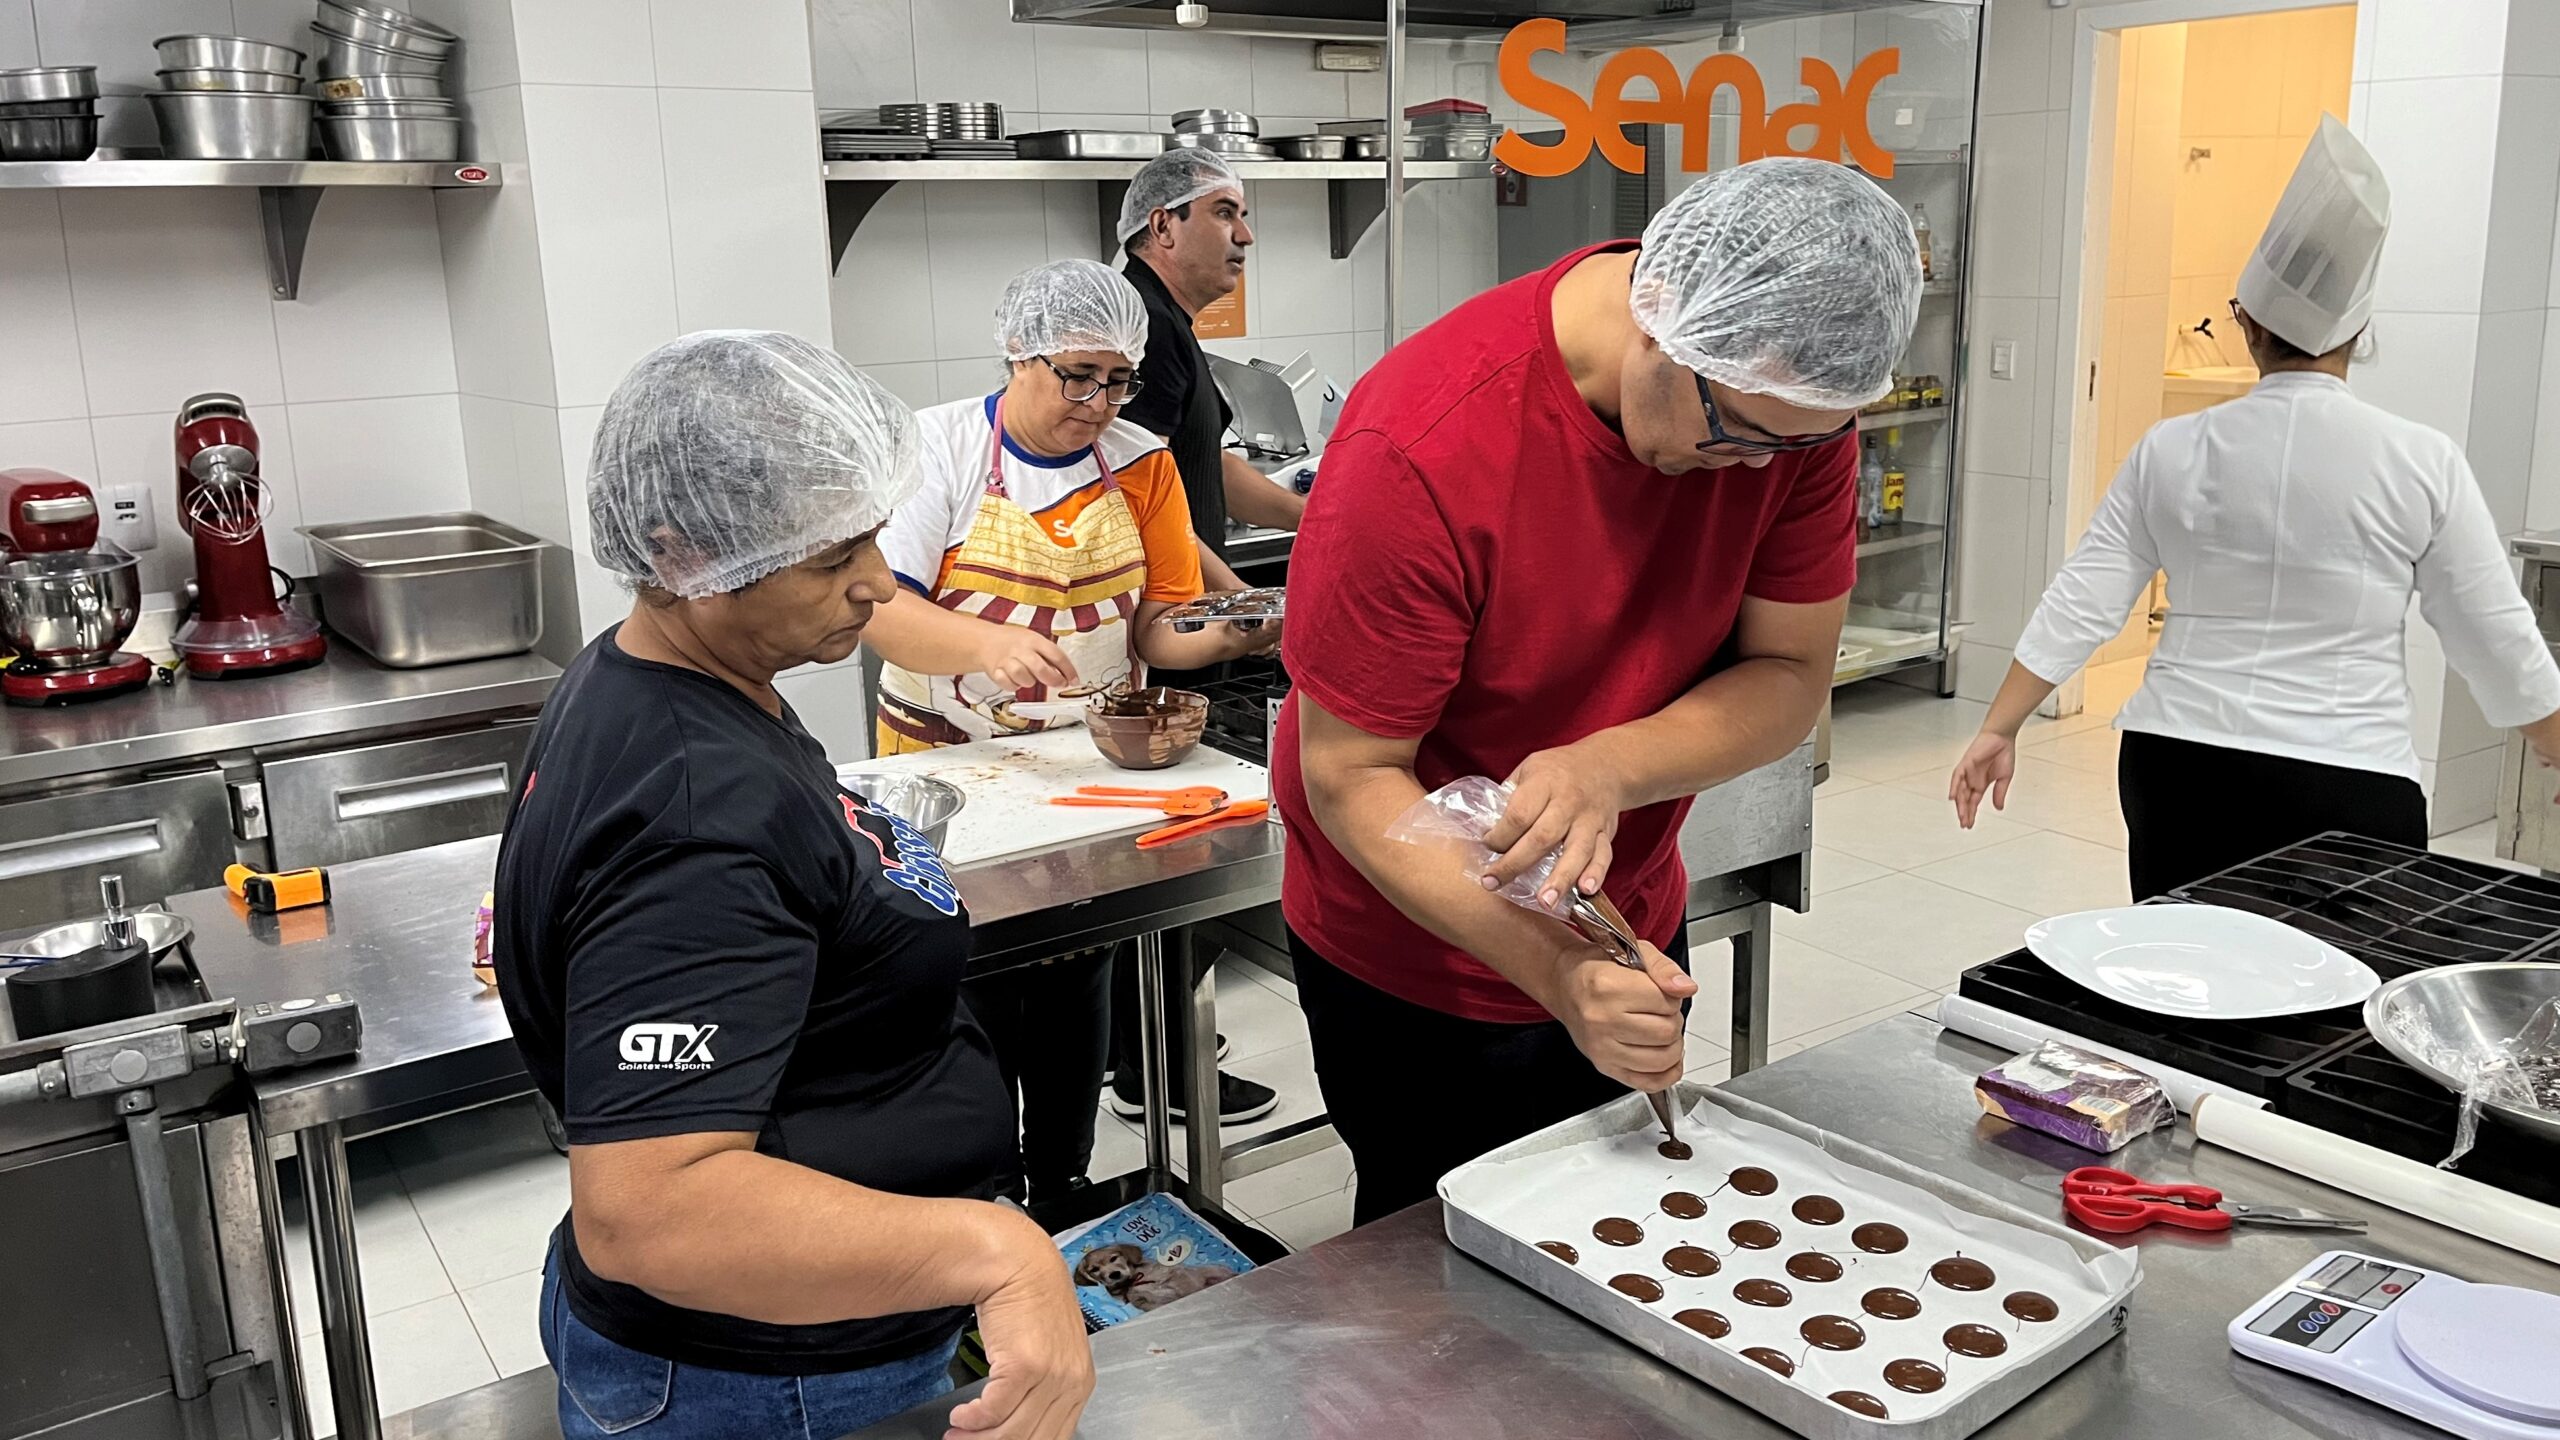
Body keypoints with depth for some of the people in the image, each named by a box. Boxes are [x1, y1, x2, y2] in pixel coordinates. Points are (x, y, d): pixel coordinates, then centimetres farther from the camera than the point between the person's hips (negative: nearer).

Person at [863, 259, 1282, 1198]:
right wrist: (988, 643, -34)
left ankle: (1064, 1183, 26)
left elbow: (1159, 625, 3)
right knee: (977, 988, -3)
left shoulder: (1140, 464, 3)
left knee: (1077, 981, 9)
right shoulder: (940, 445, -6)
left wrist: (1223, 637, -19)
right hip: (951, 766, -3)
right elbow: (881, 609, -16)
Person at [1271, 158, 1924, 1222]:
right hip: (1417, 955, -5)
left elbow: (1791, 677, -13)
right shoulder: (1423, 448, -32)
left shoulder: (1794, 396, -16)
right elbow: (1351, 777, -26)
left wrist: (1610, 769, -33)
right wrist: (1551, 971, -37)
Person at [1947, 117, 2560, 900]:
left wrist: (1998, 730, 6)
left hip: (2179, 769, 3)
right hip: (2346, 791, -2)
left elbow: (2080, 604, 0)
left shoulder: (2171, 451, 0)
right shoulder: (2425, 462, -4)